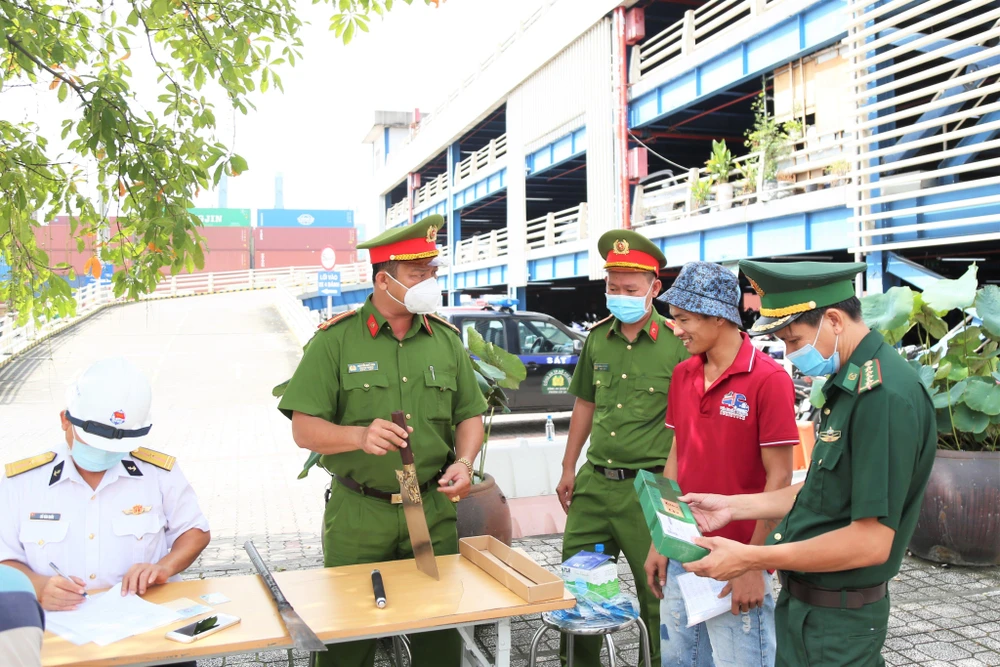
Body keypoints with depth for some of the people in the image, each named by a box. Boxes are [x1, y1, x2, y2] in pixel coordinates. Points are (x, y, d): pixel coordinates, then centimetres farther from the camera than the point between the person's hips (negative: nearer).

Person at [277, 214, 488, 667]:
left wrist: (464, 462, -9)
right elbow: (304, 430, -9)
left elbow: (470, 415, 11)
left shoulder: (446, 339, 5)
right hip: (358, 512, -3)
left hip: (433, 510, 3)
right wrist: (359, 436, -27)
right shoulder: (336, 340, -6)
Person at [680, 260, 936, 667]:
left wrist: (750, 558, -22)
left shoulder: (886, 396, -24)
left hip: (837, 621, -9)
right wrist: (734, 506, 9)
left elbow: (872, 541, -26)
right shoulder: (849, 384, 8)